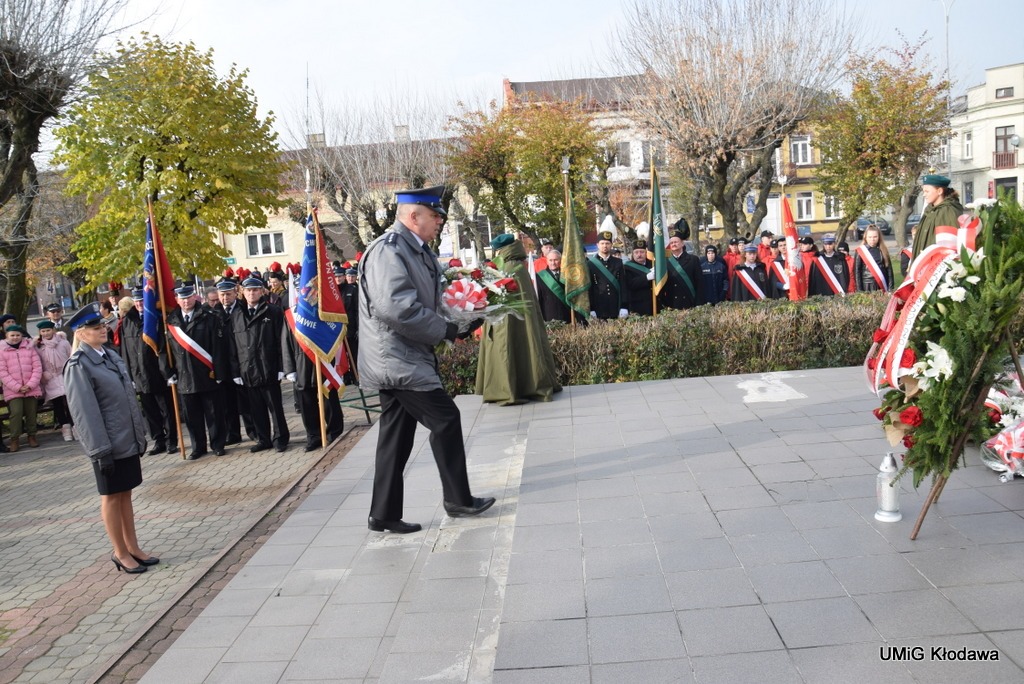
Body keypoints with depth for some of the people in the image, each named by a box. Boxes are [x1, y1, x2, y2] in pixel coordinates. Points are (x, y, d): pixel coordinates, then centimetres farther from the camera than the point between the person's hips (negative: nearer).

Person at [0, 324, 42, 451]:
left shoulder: (29, 348, 7)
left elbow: (37, 367, 3)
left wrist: (30, 385, -9)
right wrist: (17, 387, -12)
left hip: (31, 389, 2)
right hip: (13, 390, -2)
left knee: (31, 413, 4)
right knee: (16, 412, -14)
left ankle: (31, 436, 18)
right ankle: (14, 439, -3)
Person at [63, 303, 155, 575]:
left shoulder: (111, 356, 8)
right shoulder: (78, 366, -14)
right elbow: (85, 412, -17)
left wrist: (140, 433, 14)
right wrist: (100, 451, -18)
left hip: (128, 440, 7)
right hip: (108, 444, -7)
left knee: (125, 494, 15)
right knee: (111, 497, 7)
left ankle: (133, 547, 25)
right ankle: (121, 553, 19)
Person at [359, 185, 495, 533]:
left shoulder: (415, 251, 14)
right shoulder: (389, 250, -16)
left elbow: (428, 301, 22)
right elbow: (395, 307, -28)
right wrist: (444, 330, -19)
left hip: (402, 359, 10)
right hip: (397, 360, -10)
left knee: (396, 437, 12)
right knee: (446, 419, -3)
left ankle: (384, 515, 20)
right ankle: (458, 499, 12)